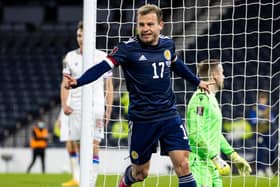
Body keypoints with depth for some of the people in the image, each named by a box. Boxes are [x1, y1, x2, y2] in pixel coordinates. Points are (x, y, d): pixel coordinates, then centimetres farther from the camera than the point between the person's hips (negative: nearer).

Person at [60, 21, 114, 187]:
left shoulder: (102, 57, 2)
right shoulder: (70, 57, 8)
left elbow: (109, 86, 5)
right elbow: (65, 84, 8)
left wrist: (108, 109, -2)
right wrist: (64, 105, -6)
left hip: (95, 107, -3)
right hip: (74, 108, 3)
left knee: (94, 145, -11)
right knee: (73, 145, 6)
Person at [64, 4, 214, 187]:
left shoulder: (168, 44, 4)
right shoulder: (128, 48, -12)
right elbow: (103, 67, -22)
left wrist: (197, 81, 39)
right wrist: (77, 82, -38)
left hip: (170, 117, 3)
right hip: (142, 120, -3)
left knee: (183, 165, -8)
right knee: (140, 172, 10)